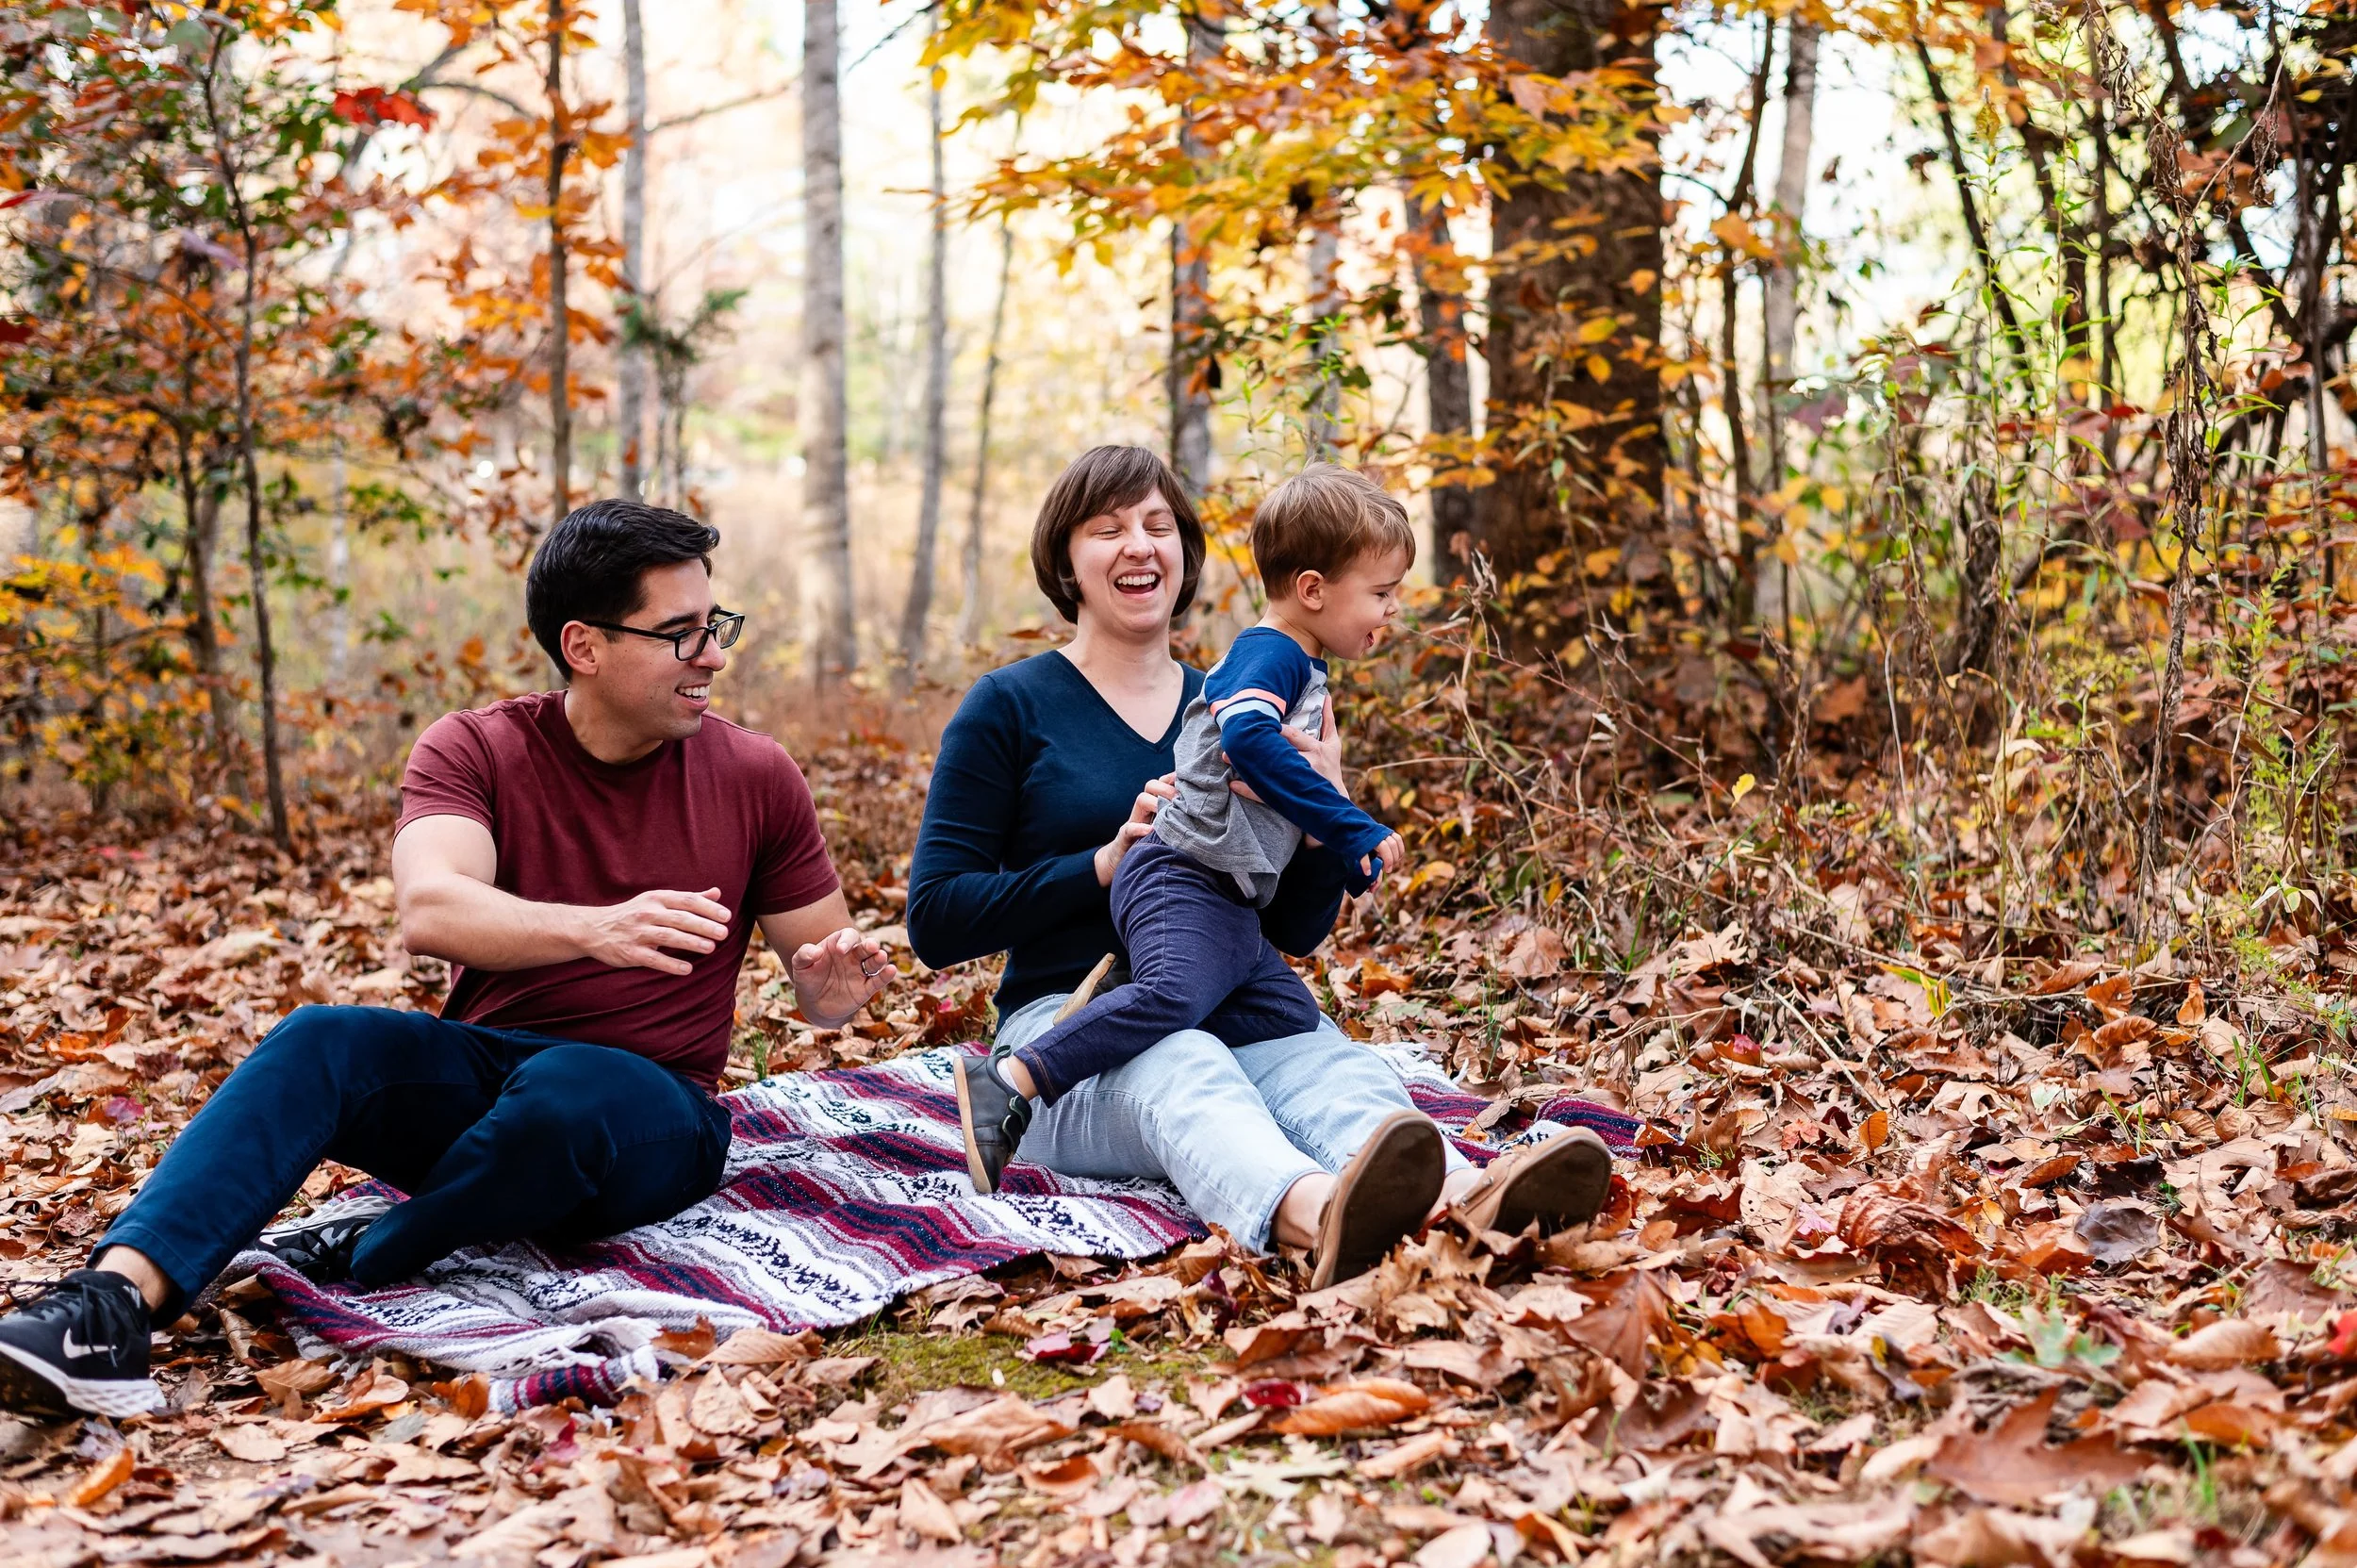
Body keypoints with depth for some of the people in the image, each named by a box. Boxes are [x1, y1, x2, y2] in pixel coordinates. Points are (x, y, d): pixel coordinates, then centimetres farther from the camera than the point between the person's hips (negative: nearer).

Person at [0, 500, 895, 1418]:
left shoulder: (755, 777, 2)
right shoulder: (471, 751, -1)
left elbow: (820, 990, 10)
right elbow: (428, 911, -21)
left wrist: (834, 981, -15)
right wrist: (591, 929, -39)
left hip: (648, 1117, -1)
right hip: (479, 1074, 1)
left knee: (564, 1092, -37)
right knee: (319, 1042, -29)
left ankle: (357, 1257, -20)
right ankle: (119, 1296, -43)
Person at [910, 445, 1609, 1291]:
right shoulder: (1009, 707, 5)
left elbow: (1298, 929, 16)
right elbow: (935, 920, -2)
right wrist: (1106, 863, -12)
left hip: (1235, 1013, 4)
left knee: (1337, 1068, -32)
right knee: (1181, 1073, -39)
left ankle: (1467, 1199, -65)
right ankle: (1315, 1215, -71)